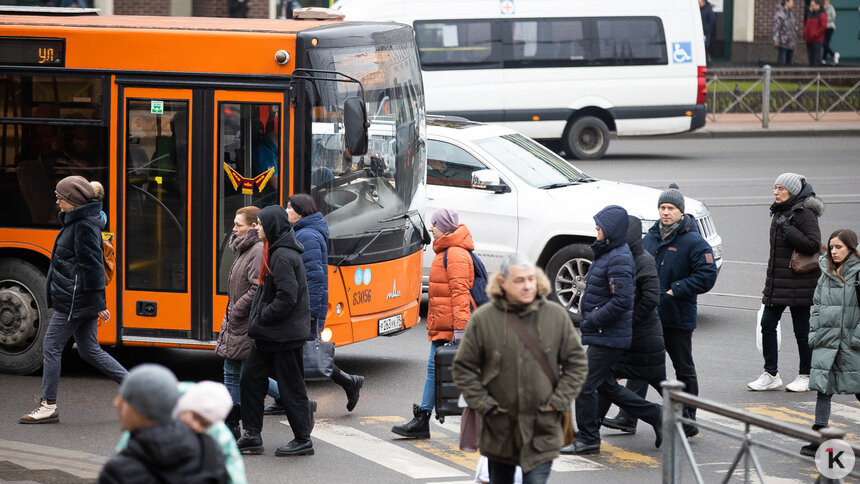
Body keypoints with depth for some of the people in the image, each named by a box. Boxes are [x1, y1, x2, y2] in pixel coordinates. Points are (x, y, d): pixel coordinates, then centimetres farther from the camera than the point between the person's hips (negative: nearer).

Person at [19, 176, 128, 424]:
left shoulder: (84, 226, -17)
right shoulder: (77, 221, 14)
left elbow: (92, 265, -20)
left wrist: (98, 305, -21)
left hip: (74, 299, -10)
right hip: (81, 300, 10)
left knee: (51, 347, -2)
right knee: (90, 350, 12)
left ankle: (48, 406, 5)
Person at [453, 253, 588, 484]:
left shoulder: (556, 315, 0)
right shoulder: (483, 319, -4)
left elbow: (576, 363, 7)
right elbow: (464, 368, 2)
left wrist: (558, 402, -2)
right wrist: (485, 405, -5)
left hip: (542, 429, -1)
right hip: (499, 429, 1)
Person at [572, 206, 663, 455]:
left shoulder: (619, 260, -20)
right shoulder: (606, 253, 12)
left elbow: (622, 302, -26)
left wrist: (591, 321, -20)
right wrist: (589, 320, 14)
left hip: (609, 337, -10)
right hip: (602, 335, 10)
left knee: (585, 385, -4)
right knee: (605, 385, 17)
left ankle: (588, 439, 6)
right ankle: (655, 415, 23)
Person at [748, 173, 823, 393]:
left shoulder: (804, 213, -13)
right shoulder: (779, 212, 13)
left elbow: (813, 244, -21)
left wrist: (787, 229, -21)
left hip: (799, 283, -8)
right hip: (777, 280, 8)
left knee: (801, 329, 1)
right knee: (767, 324, 3)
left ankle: (805, 377, 12)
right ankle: (771, 375, 8)